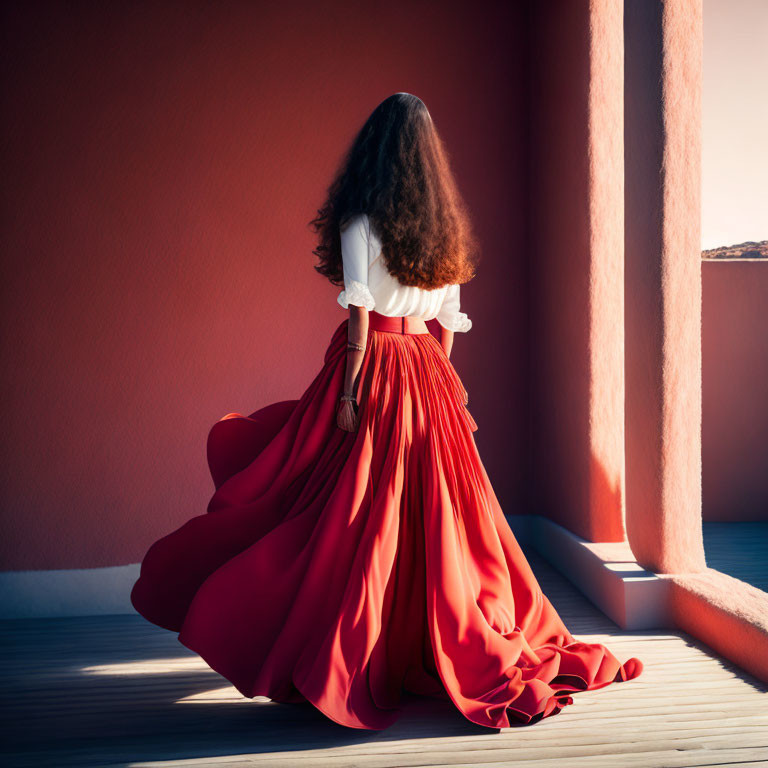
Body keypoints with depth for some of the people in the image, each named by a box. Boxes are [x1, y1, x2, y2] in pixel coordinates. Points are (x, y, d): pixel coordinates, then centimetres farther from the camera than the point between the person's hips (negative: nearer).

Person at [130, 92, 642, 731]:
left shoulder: (362, 217, -6)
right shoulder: (444, 224, 11)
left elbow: (360, 310, -12)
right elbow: (449, 320, 12)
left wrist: (349, 389, -12)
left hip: (374, 363, -5)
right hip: (430, 374, 5)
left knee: (355, 516, 0)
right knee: (430, 511, 10)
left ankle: (332, 662, 9)